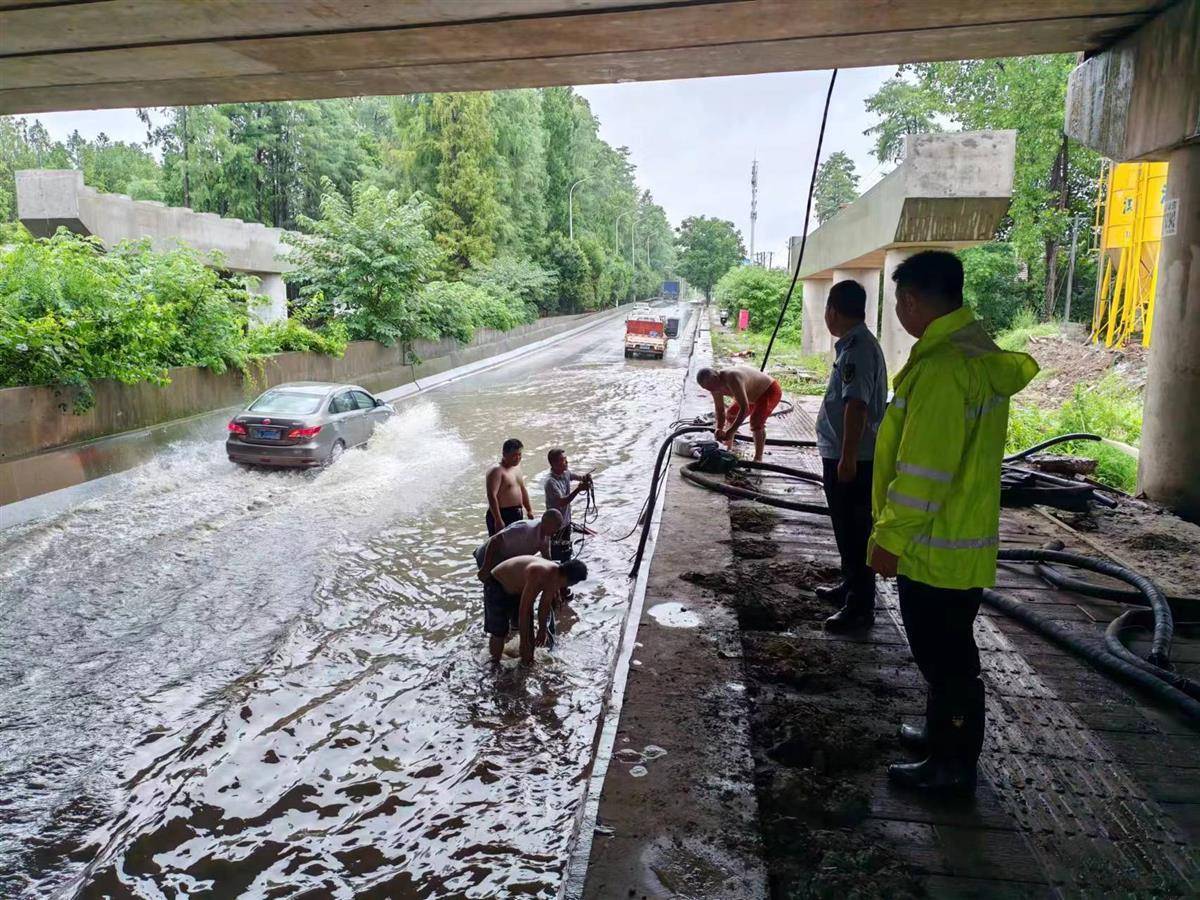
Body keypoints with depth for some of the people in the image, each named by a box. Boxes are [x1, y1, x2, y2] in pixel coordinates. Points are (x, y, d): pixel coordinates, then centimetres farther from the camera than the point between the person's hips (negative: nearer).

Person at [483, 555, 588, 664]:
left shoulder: (555, 576, -16)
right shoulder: (539, 574, -40)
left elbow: (545, 605, 1)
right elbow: (524, 609, -36)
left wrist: (542, 630, 10)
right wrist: (524, 642, -29)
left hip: (518, 590, 8)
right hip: (496, 585, -7)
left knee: (528, 631, 4)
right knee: (499, 633, -10)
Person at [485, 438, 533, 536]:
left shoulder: (516, 467, 12)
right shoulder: (496, 471, -16)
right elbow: (492, 496, -24)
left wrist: (529, 510, 22)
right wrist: (498, 520, -28)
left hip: (517, 515, 9)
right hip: (502, 515, -9)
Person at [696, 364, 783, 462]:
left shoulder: (732, 379, -41)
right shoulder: (715, 386, -14)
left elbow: (744, 408, -40)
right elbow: (720, 410, -3)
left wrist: (731, 431, -38)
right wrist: (719, 429, -19)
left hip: (770, 391, -9)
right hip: (754, 396, 10)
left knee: (756, 421, -28)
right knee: (731, 414, 18)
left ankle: (758, 458, -18)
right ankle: (729, 448, 37)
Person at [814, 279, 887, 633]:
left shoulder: (858, 349, -19)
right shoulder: (854, 344, 13)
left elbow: (856, 406, -26)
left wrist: (847, 458, -27)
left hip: (851, 459, -10)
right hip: (842, 455, 10)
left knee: (855, 532, -3)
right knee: (847, 528, 20)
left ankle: (861, 607, 5)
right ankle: (851, 586, 34)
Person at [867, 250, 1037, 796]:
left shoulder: (943, 366, -24)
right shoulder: (978, 351, 9)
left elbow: (925, 468, -26)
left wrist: (892, 536, -17)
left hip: (937, 547, -10)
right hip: (962, 537, 10)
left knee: (944, 656, 4)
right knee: (946, 650, 23)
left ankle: (952, 766, 20)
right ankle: (945, 735, 39)